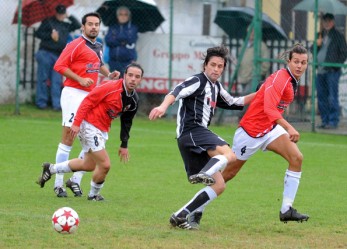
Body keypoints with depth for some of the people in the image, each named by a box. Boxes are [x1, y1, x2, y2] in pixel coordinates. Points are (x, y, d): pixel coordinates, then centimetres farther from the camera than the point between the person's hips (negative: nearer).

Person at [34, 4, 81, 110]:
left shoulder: (66, 26, 19)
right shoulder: (48, 22, 7)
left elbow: (78, 25, 18)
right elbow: (38, 33, 2)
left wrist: (69, 17, 13)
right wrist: (50, 35, -10)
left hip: (58, 56, 4)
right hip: (46, 53, -4)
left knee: (57, 81, -2)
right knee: (43, 79, -3)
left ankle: (57, 104, -6)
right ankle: (41, 102, 1)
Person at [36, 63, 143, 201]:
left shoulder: (134, 100, 3)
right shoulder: (111, 87, -21)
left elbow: (126, 122, 16)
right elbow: (87, 101, -18)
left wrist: (124, 145, 17)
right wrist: (77, 122, -23)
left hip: (102, 130, 9)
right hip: (89, 125, -9)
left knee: (88, 165, 18)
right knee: (105, 164, -12)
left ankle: (51, 169, 33)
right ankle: (93, 195, 14)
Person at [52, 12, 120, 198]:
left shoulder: (98, 47, 15)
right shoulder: (76, 45, -8)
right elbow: (59, 66, -13)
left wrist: (109, 74, 15)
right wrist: (80, 79, -19)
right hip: (74, 93, -8)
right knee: (68, 139, -8)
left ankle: (76, 180, 13)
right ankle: (58, 184, -4)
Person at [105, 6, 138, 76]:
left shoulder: (133, 28, 6)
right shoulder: (112, 28, 12)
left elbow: (131, 39, -11)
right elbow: (108, 41, -2)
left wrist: (116, 38, -2)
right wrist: (122, 42, -9)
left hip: (127, 62, -3)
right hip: (114, 62, 3)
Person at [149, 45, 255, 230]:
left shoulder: (216, 87, 25)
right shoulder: (198, 81, -2)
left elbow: (232, 103, 41)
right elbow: (177, 92, -20)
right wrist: (163, 106, -40)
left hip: (199, 135, 9)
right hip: (191, 131, -9)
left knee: (218, 185, 5)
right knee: (228, 154, -31)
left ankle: (181, 217, -1)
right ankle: (203, 174, -54)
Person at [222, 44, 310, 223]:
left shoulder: (292, 81, 6)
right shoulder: (280, 78, -23)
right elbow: (269, 108, -37)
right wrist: (289, 128, -48)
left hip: (270, 128, 8)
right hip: (250, 130, -8)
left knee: (296, 158, -13)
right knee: (229, 172, 5)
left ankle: (287, 209, -14)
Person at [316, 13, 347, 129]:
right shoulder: (321, 35, 17)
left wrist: (337, 65, -11)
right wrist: (317, 44, 0)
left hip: (332, 71, -6)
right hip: (320, 71, 6)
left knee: (332, 97, -9)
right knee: (321, 97, 7)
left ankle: (333, 121, -8)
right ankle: (325, 121, 13)